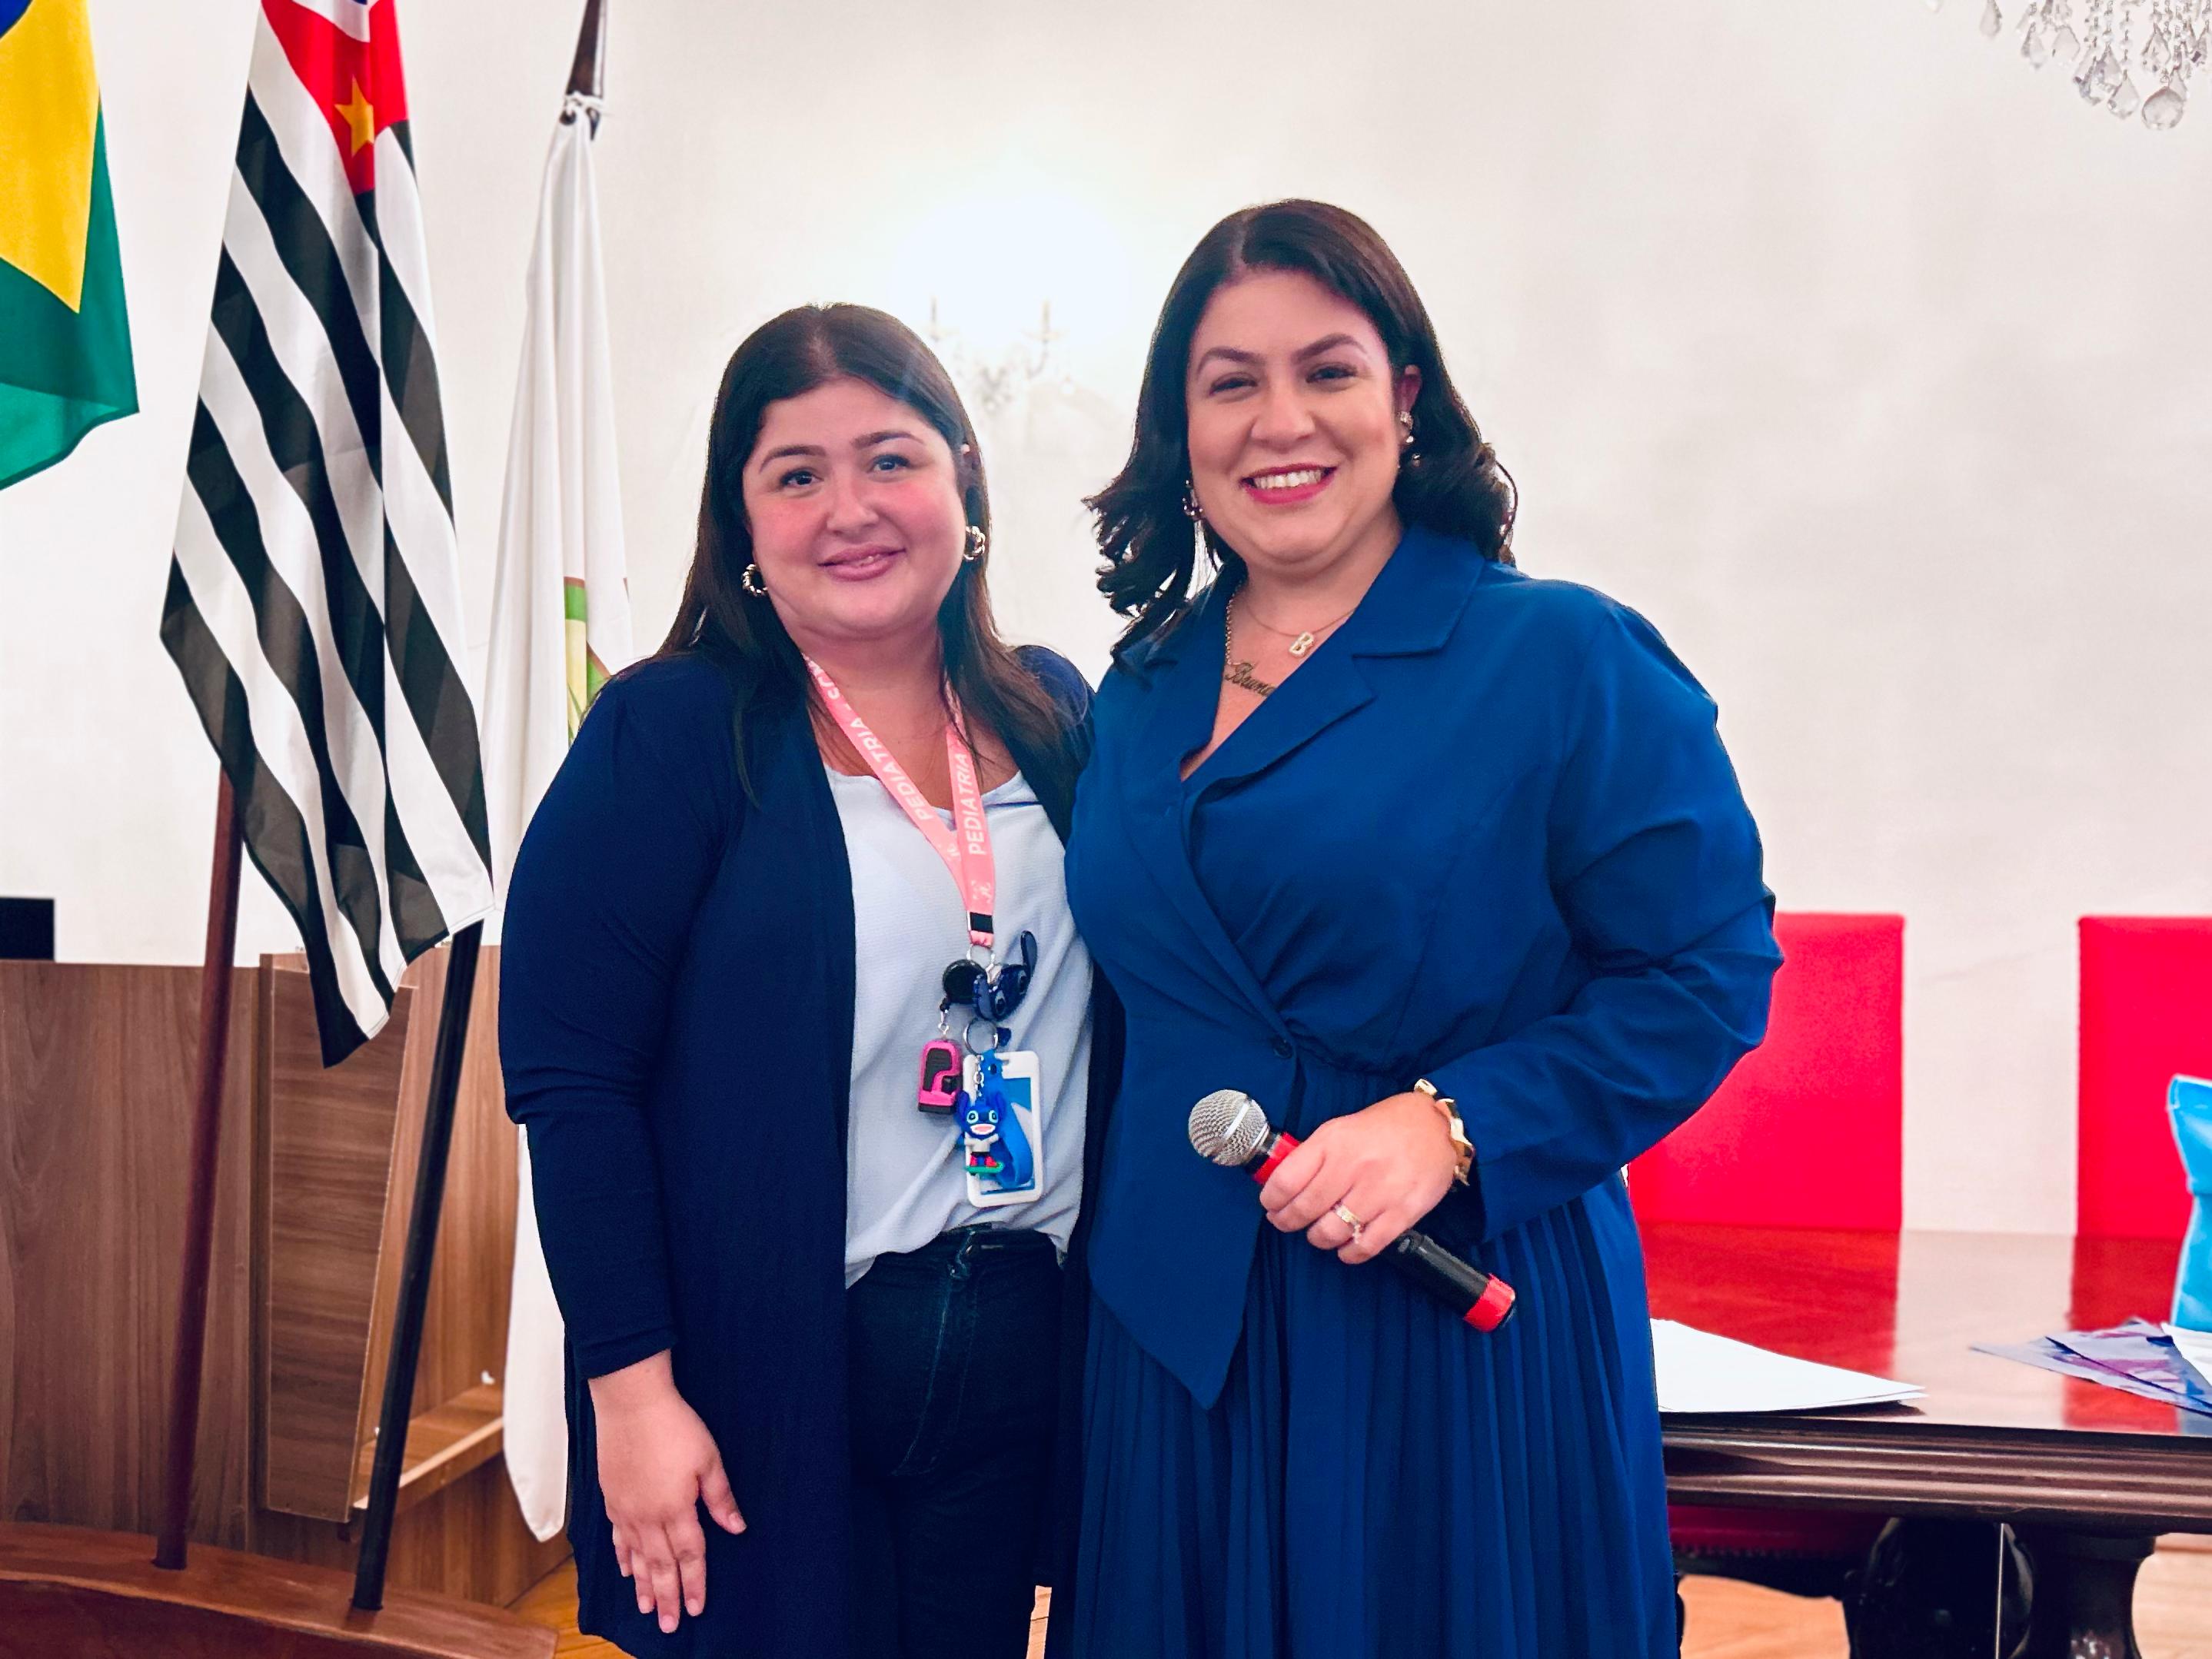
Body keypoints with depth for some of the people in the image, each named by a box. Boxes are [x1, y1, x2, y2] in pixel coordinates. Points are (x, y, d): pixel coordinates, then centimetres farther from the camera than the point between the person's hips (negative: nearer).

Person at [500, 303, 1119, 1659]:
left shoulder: (1056, 716, 6)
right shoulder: (670, 736, -8)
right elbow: (569, 1078, -12)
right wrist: (630, 1387, -15)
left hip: (1031, 1348, 5)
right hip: (767, 1376, -4)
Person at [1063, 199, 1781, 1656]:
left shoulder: (1566, 660, -8)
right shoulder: (1143, 694, 9)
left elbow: (1707, 974, -11)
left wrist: (1451, 1123, -22)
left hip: (1464, 1321, -4)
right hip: (1179, 1334, 5)